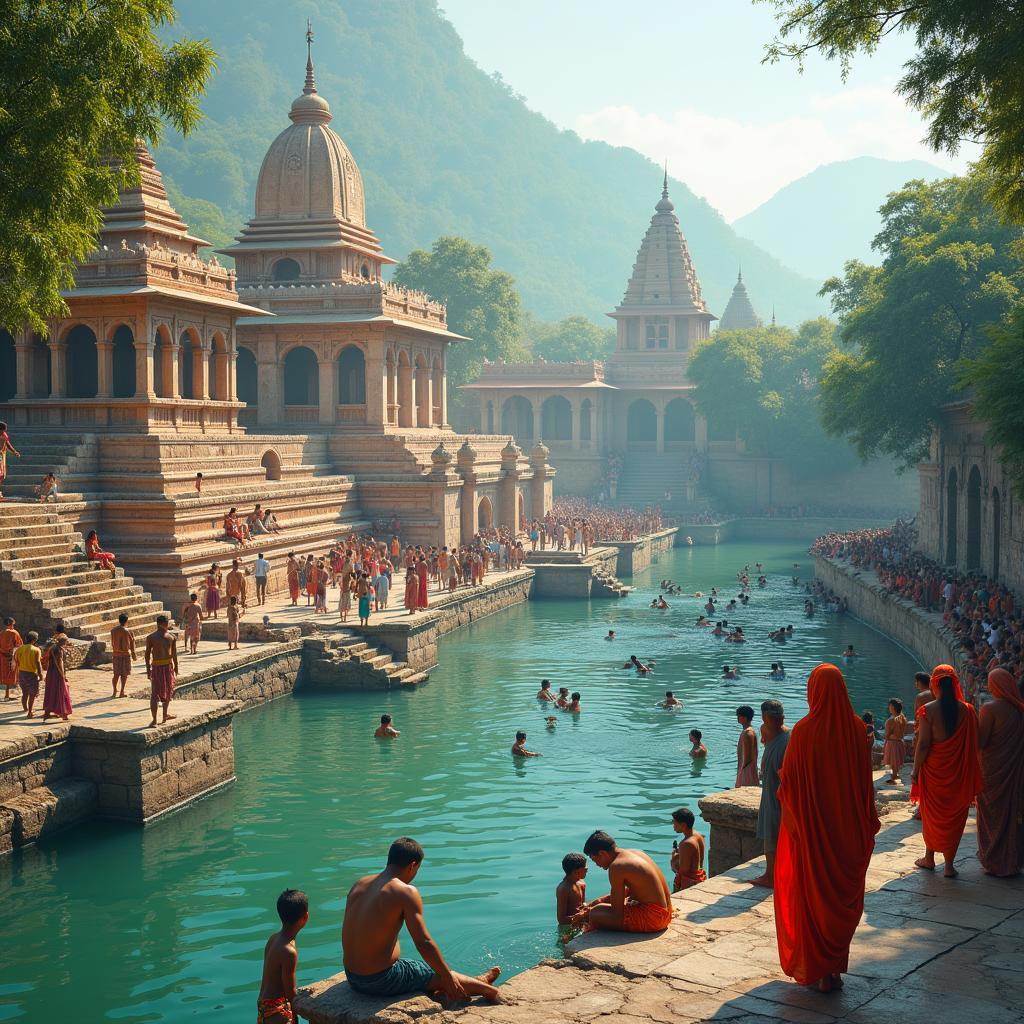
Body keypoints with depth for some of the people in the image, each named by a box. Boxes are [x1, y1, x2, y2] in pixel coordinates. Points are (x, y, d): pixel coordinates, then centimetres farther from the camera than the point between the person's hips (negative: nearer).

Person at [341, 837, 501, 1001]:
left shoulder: (359, 884, 6)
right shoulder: (406, 892, -16)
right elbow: (424, 943, -18)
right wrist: (448, 978, -6)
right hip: (381, 981, -8)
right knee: (441, 977, 14)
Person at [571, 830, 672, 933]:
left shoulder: (617, 866, -17)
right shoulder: (636, 853, 10)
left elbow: (617, 913, -14)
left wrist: (587, 916, -2)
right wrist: (598, 901, 22)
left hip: (652, 918, -10)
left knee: (596, 914, -12)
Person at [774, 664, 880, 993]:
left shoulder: (803, 731, -16)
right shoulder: (856, 728, -7)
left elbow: (788, 781, -11)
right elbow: (865, 780, -1)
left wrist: (784, 802, 10)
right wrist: (869, 823, 9)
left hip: (810, 826, -3)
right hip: (847, 827, 3)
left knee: (811, 895, 11)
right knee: (842, 896, 15)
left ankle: (816, 970, 17)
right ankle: (836, 967, 21)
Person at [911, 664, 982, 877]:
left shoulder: (929, 710, -13)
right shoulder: (967, 710, -4)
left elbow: (923, 744, -14)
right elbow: (975, 744, -1)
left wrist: (915, 771, -4)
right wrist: (971, 774, 10)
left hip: (934, 770, -2)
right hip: (959, 772, 2)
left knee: (932, 814, 15)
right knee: (954, 816, 10)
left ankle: (929, 858, 27)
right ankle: (949, 864, 12)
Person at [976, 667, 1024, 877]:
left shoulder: (990, 709, -16)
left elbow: (979, 741, -16)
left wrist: (974, 723, -1)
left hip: (994, 771, -5)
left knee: (993, 814, 6)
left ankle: (994, 863, 10)